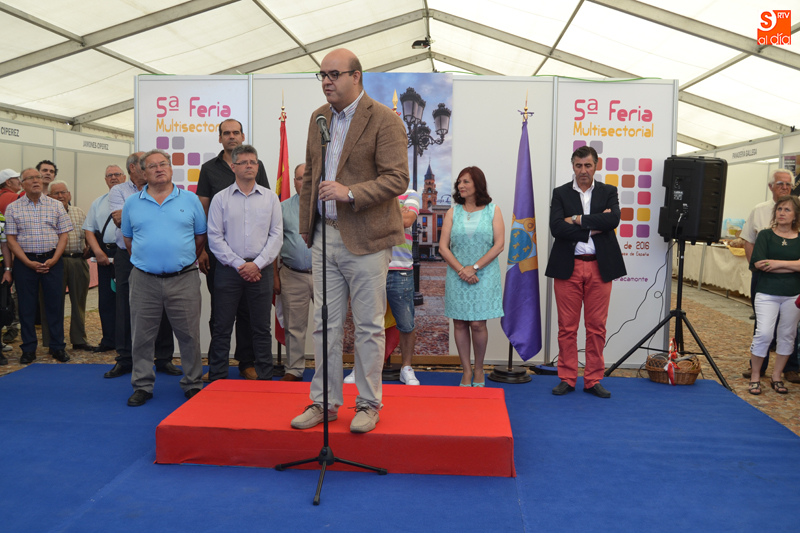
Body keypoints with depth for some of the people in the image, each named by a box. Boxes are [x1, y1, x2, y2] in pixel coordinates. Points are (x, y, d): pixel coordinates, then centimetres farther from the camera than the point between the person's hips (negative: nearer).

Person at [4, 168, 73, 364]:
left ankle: (57, 347, 12)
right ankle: (28, 349, 15)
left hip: (52, 261, 0)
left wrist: (53, 260, -9)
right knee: (26, 306, 5)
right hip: (25, 262, 0)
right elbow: (11, 239, 0)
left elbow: (63, 235, 3)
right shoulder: (13, 208, 3)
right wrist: (29, 263, -10)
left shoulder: (56, 205, 5)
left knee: (55, 303, 2)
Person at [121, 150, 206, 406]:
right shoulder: (132, 202, 8)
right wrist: (146, 259, 12)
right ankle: (142, 385, 20)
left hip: (183, 279, -1)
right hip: (144, 280, 1)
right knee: (142, 336, 7)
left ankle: (193, 384, 16)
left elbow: (200, 236, 9)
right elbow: (128, 238, 17)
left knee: (189, 334, 3)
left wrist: (183, 260, 9)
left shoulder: (190, 199, 4)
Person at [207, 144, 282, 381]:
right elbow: (214, 237, -1)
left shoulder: (270, 197, 7)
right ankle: (217, 378, 13)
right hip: (229, 269, -1)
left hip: (261, 270, 1)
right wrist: (239, 264, -8)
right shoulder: (220, 199, 4)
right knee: (222, 326, 3)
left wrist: (257, 264, -8)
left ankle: (265, 377, 16)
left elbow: (276, 235, 2)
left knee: (262, 327, 6)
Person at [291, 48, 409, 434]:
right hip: (325, 236, 6)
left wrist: (350, 193, -24)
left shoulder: (384, 119, -8)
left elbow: (398, 178, -14)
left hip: (365, 239, -6)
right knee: (324, 324, 10)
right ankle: (324, 402, 22)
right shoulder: (318, 118, 14)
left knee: (369, 326, 3)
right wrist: (307, 228, 16)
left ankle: (368, 404, 18)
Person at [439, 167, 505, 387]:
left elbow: (499, 245, -5)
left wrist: (474, 267, -13)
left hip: (484, 276, -2)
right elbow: (443, 247, 1)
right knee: (460, 323, 3)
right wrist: (461, 270, -11)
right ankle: (466, 371, 13)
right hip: (457, 276, 2)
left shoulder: (493, 211, 3)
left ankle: (479, 370, 15)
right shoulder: (453, 212, 8)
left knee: (478, 324, -4)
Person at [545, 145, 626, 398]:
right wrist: (593, 227, -12)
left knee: (597, 327, 5)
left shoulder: (608, 192, 8)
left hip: (599, 267, 1)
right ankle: (567, 379, 15)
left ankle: (593, 380, 16)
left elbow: (613, 219, -12)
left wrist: (578, 220, -13)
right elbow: (556, 227, -10)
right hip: (568, 267, -1)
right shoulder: (560, 193, 6)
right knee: (567, 327, 4)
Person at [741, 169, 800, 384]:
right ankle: (758, 365, 21)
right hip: (762, 274, 1)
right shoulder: (759, 211, 5)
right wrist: (754, 265, -1)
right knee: (761, 321, 11)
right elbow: (748, 241, 7)